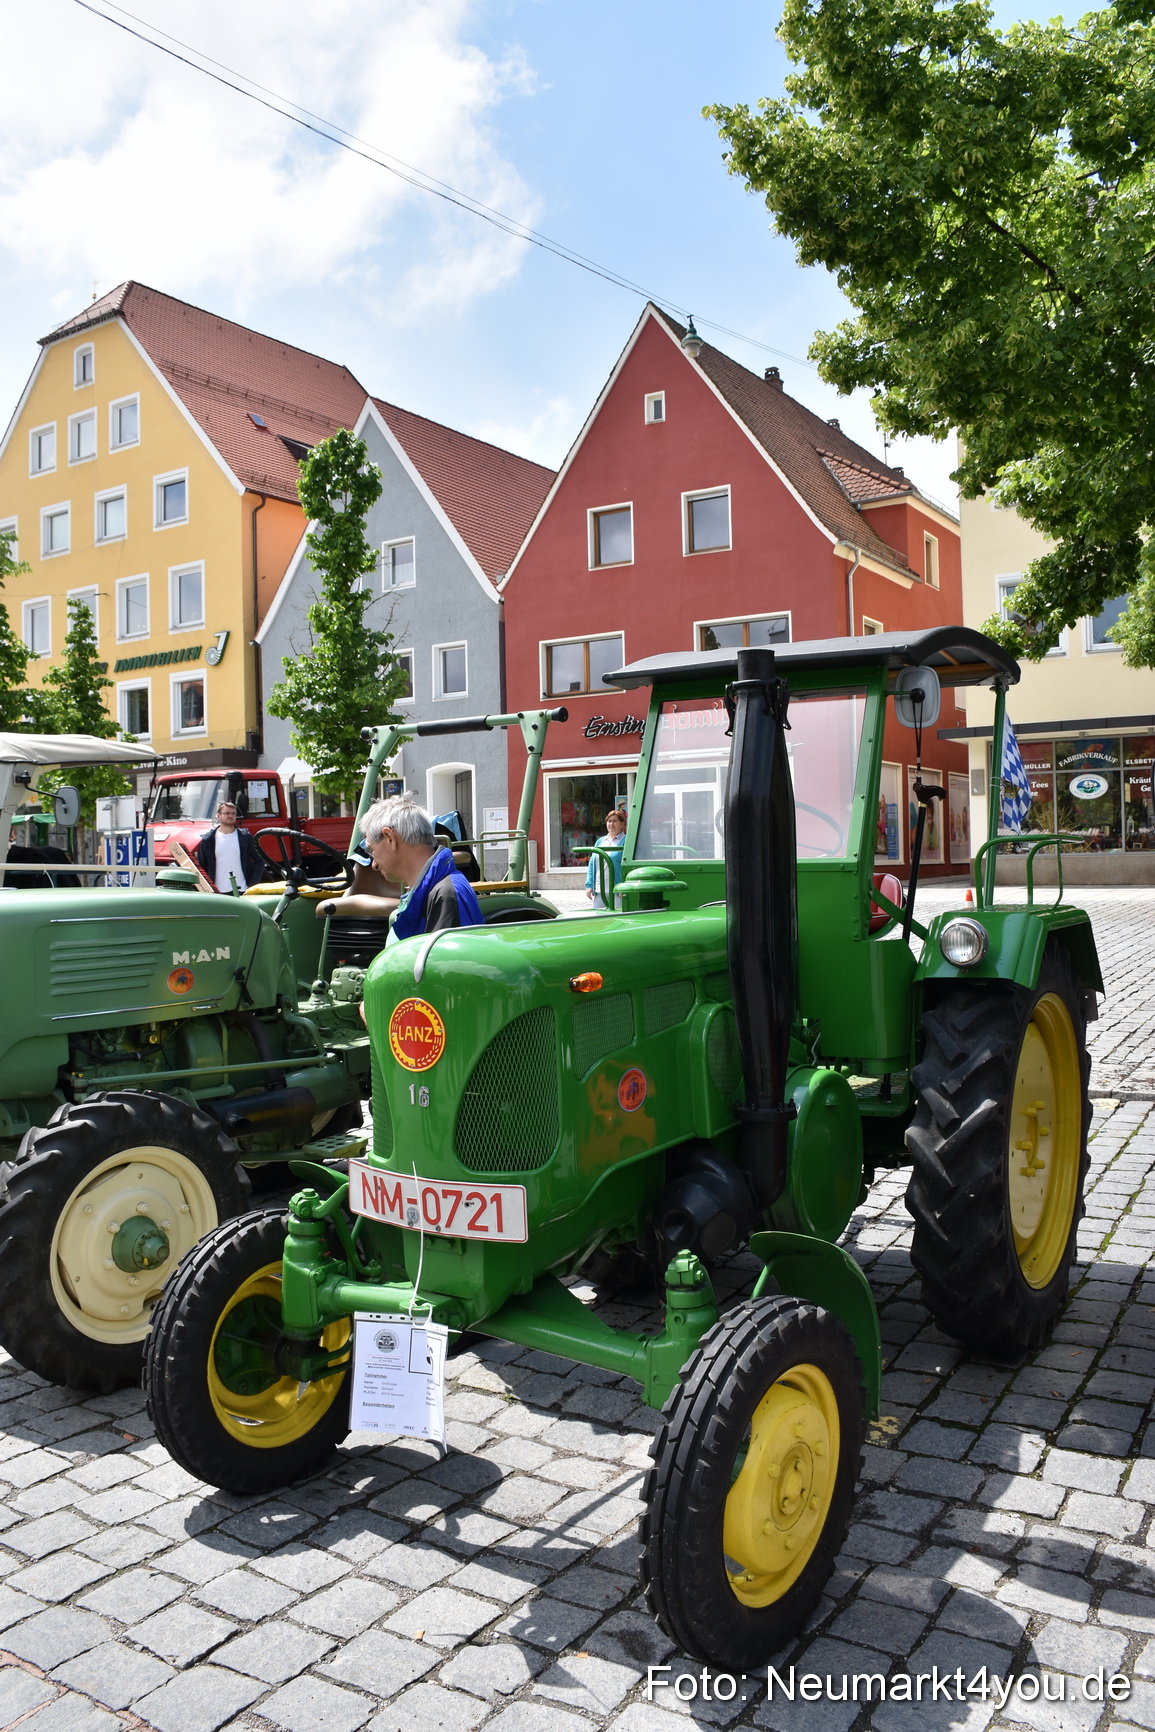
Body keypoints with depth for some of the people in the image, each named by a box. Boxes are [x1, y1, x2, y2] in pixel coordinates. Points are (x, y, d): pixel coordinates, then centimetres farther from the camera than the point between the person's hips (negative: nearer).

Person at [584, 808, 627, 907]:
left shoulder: (625, 842, -2)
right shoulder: (600, 841, 19)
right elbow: (591, 864, 18)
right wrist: (589, 885, 8)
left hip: (616, 891, -6)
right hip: (599, 891, 6)